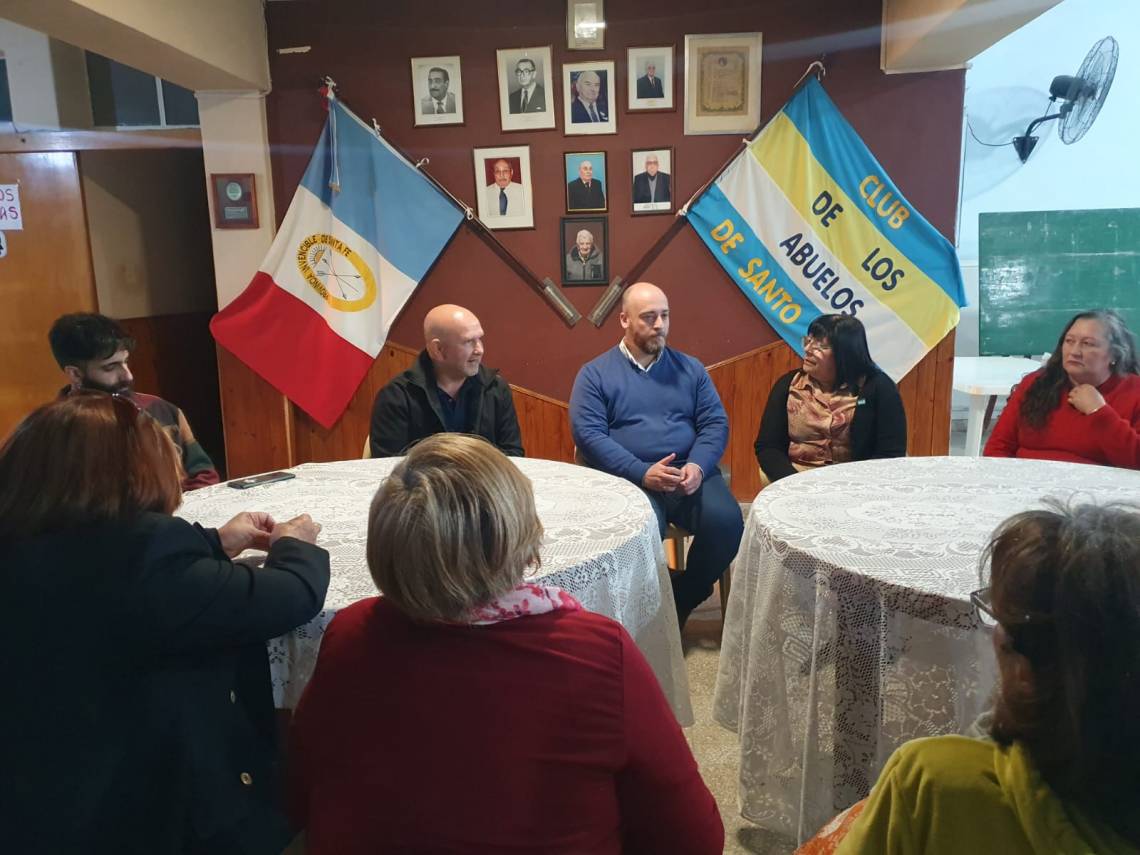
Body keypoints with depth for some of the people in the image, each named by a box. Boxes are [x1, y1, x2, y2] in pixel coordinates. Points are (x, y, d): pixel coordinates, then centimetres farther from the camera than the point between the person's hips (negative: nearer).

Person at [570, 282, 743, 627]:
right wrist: (642, 473, -18)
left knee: (727, 521, -24)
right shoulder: (594, 373, 5)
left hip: (690, 473, 4)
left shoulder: (690, 368, 16)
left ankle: (682, 601, 3)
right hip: (629, 479, -3)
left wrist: (697, 465, -12)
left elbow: (716, 423, 9)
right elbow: (588, 434, -6)